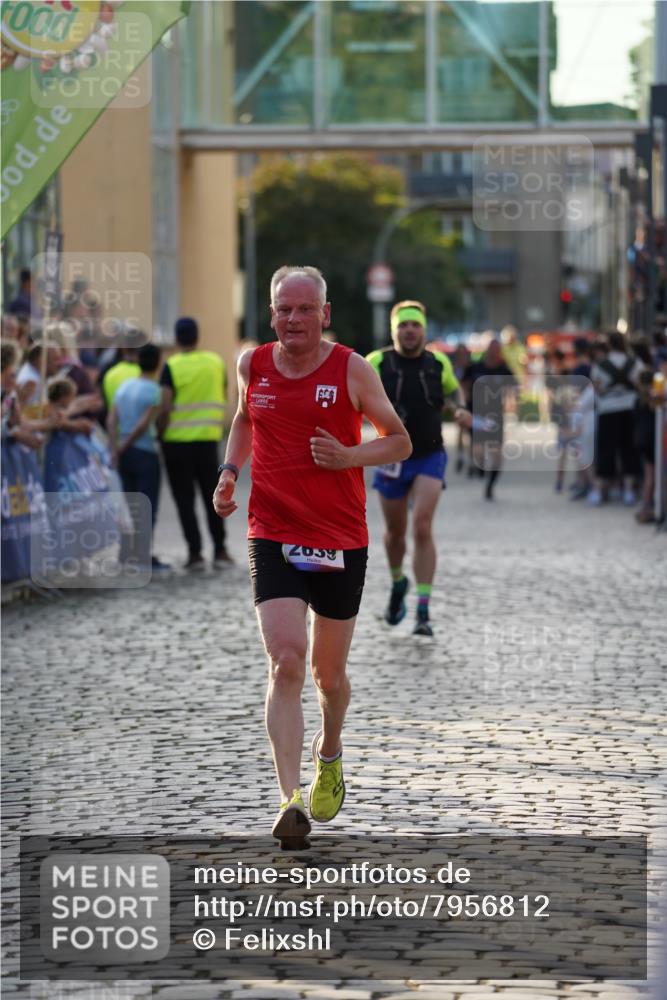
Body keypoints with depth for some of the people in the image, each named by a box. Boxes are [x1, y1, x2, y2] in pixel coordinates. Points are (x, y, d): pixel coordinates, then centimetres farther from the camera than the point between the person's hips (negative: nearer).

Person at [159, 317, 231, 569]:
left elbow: (165, 408, -15)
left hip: (177, 440, -3)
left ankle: (195, 552, 1)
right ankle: (220, 551, 11)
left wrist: (159, 432, -3)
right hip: (208, 437, 3)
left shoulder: (172, 366, -9)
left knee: (184, 499, 5)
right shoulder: (216, 362, 3)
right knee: (212, 496, 13)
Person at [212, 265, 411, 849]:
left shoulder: (352, 370, -3)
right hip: (273, 537, 0)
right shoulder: (253, 365, 4)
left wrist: (349, 457, -14)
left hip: (341, 542, 0)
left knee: (328, 673, 12)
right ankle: (291, 800, -22)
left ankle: (330, 754, 44)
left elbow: (399, 441, 4)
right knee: (286, 663, -17)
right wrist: (231, 471, 8)